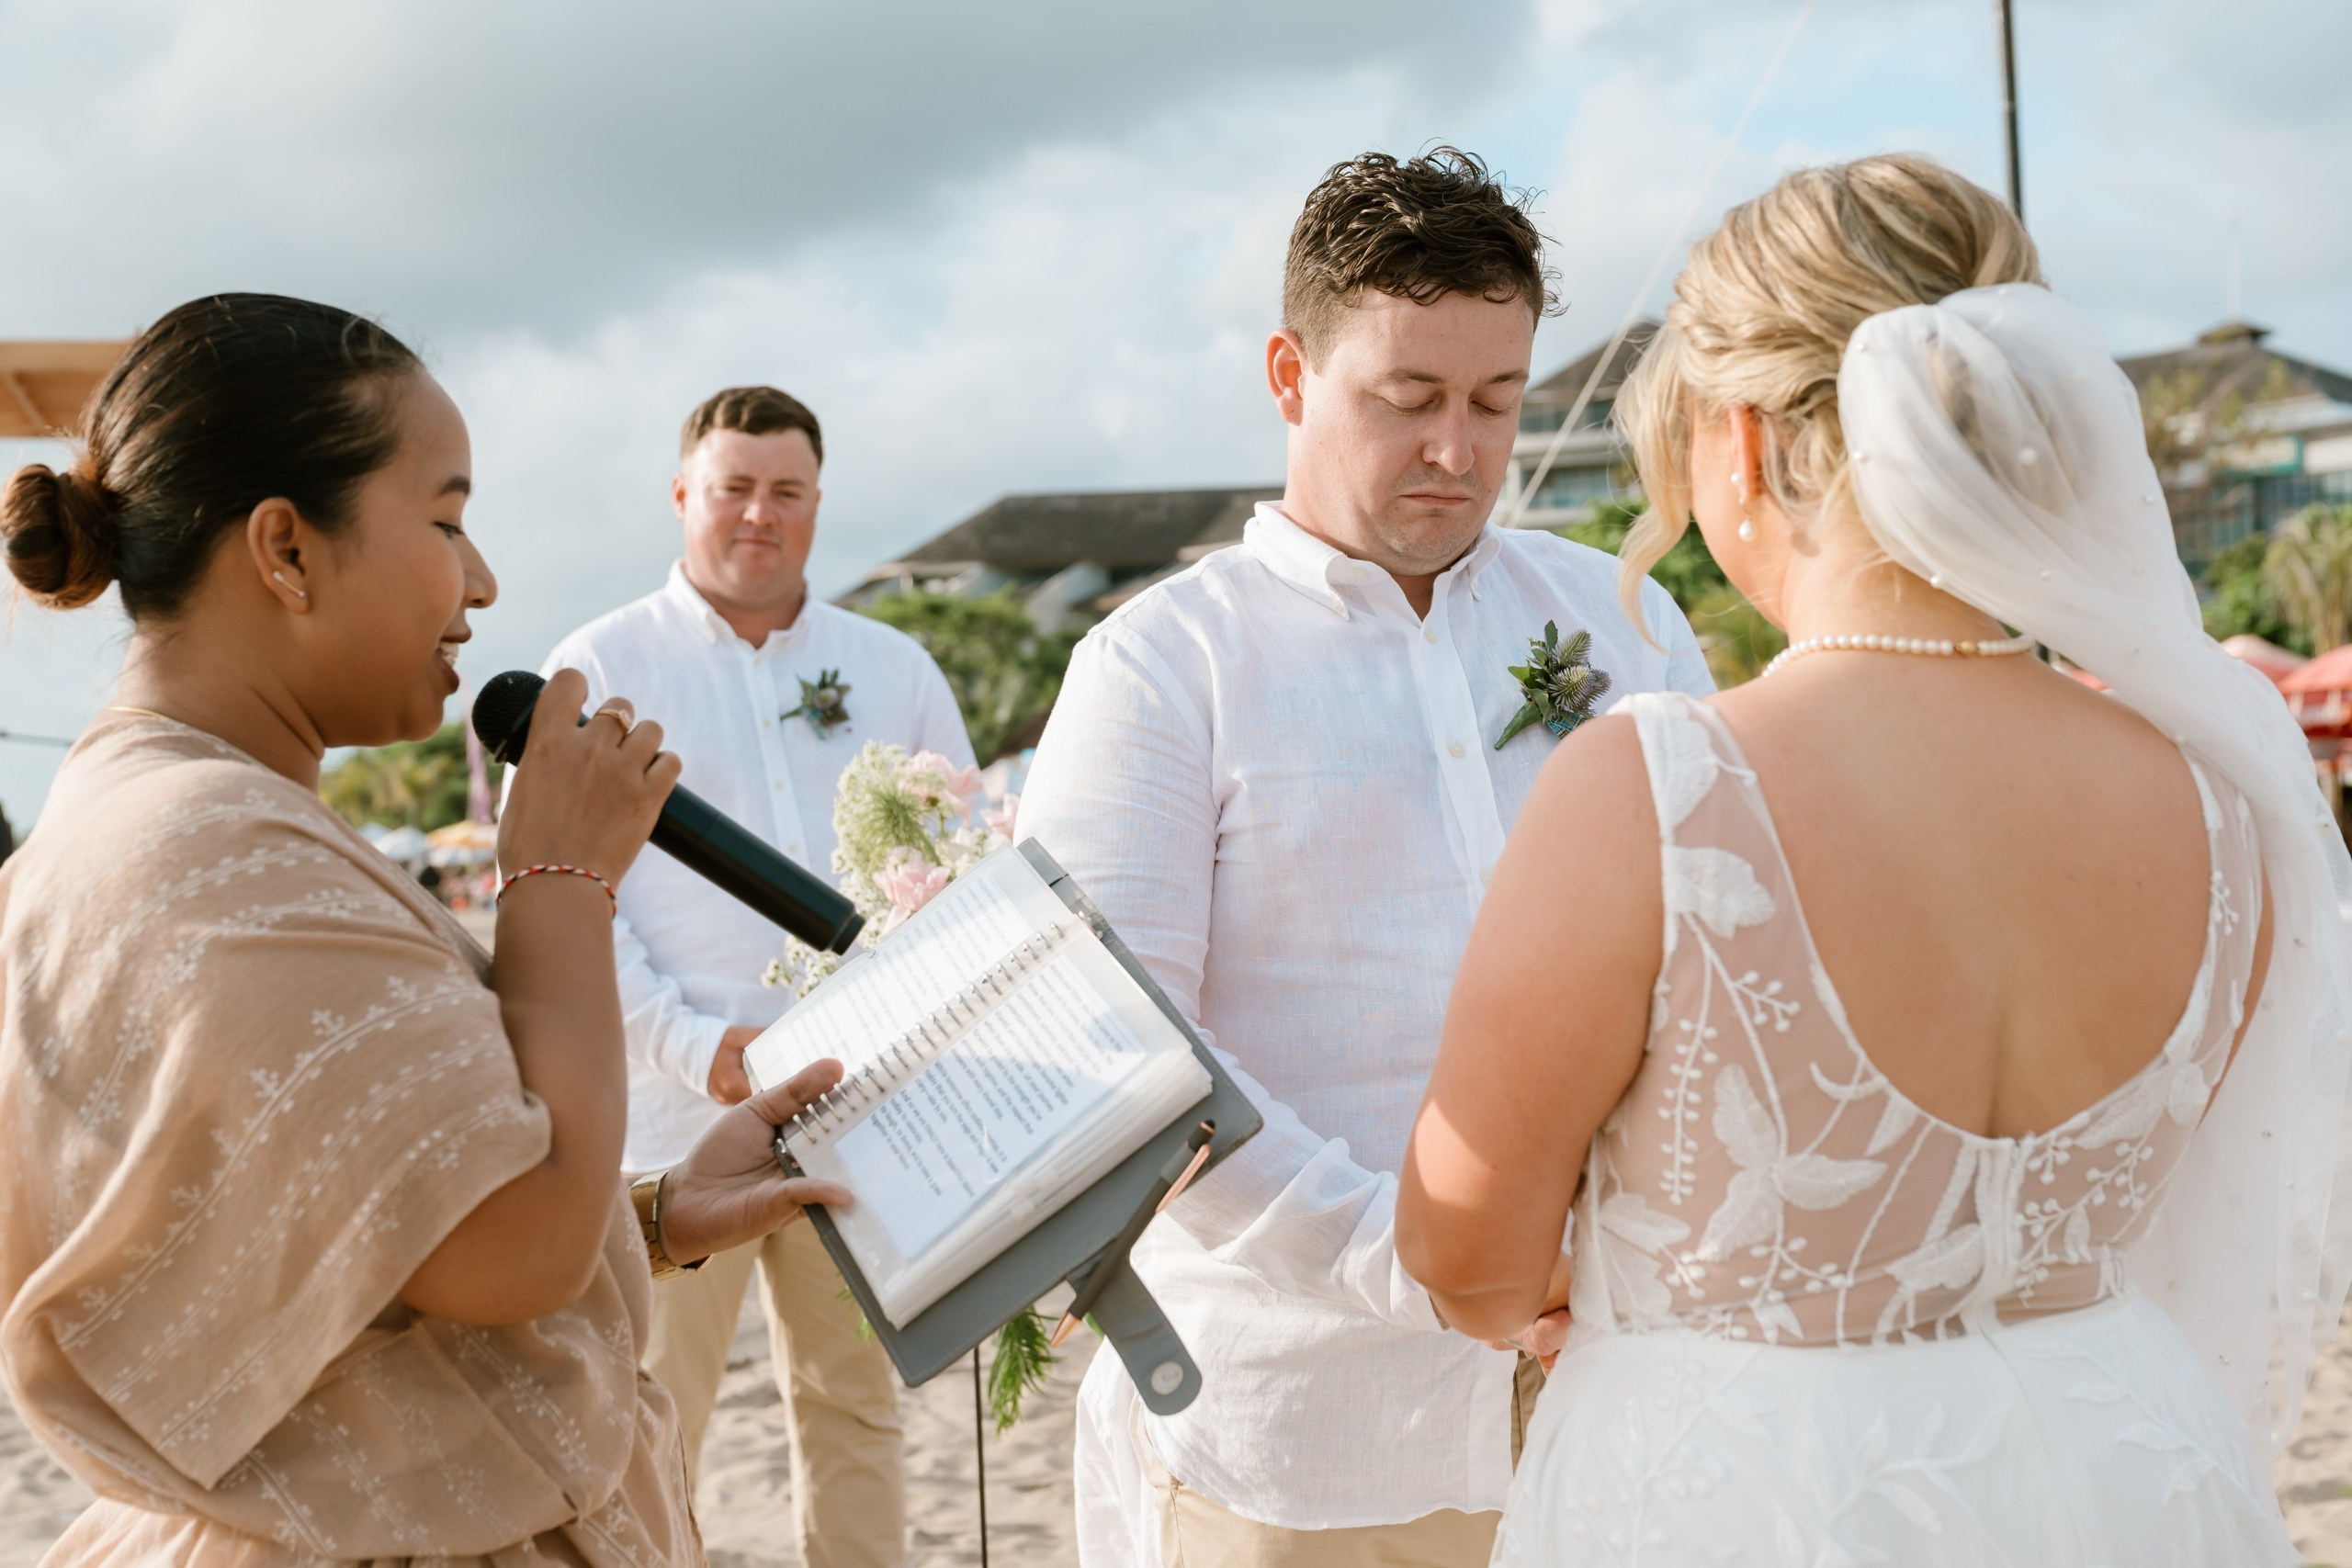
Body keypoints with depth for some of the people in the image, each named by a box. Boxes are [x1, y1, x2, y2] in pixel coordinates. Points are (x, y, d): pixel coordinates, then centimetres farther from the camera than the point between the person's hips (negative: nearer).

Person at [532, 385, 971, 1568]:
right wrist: (696, 1046, -15)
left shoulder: (895, 669, 12)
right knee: (651, 1416, 2)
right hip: (675, 1105, -3)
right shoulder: (600, 666, 3)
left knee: (853, 1401, 12)